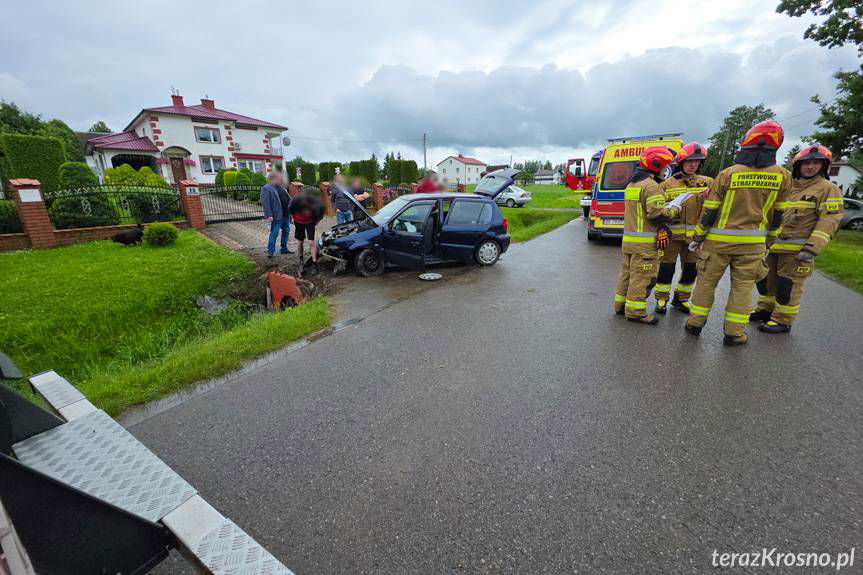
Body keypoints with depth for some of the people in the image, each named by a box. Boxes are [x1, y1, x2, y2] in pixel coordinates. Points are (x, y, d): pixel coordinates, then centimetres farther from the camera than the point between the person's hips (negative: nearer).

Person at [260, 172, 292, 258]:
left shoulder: (282, 188, 17)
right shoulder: (266, 189, -7)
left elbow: (289, 200, 20)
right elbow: (265, 203, -14)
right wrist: (269, 215, -21)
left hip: (286, 214, 8)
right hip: (277, 216, -8)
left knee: (286, 231, 15)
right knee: (274, 233, -6)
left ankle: (284, 249, 27)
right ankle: (270, 251, 2)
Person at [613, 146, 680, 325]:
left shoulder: (631, 184, 16)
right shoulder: (651, 186, -14)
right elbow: (656, 213, -21)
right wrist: (675, 210, -4)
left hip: (629, 238, 9)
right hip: (645, 242, -9)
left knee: (627, 272, 15)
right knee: (641, 276, -3)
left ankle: (621, 304, 23)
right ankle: (635, 311, 3)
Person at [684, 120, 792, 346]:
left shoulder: (727, 174, -8)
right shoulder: (783, 176, 0)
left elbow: (709, 211, -7)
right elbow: (777, 216, 7)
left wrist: (697, 238, 2)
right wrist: (768, 242, 17)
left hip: (718, 240, -2)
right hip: (753, 243, 2)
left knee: (706, 282, 7)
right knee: (743, 286, 8)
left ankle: (695, 323, 15)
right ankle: (734, 333, 12)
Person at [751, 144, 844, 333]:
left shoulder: (828, 189, -2)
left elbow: (829, 220, -11)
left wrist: (813, 247, -22)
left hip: (798, 250, -6)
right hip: (775, 245, 6)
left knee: (788, 285, -2)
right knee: (765, 278, 13)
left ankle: (783, 321, 9)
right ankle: (765, 310, 29)